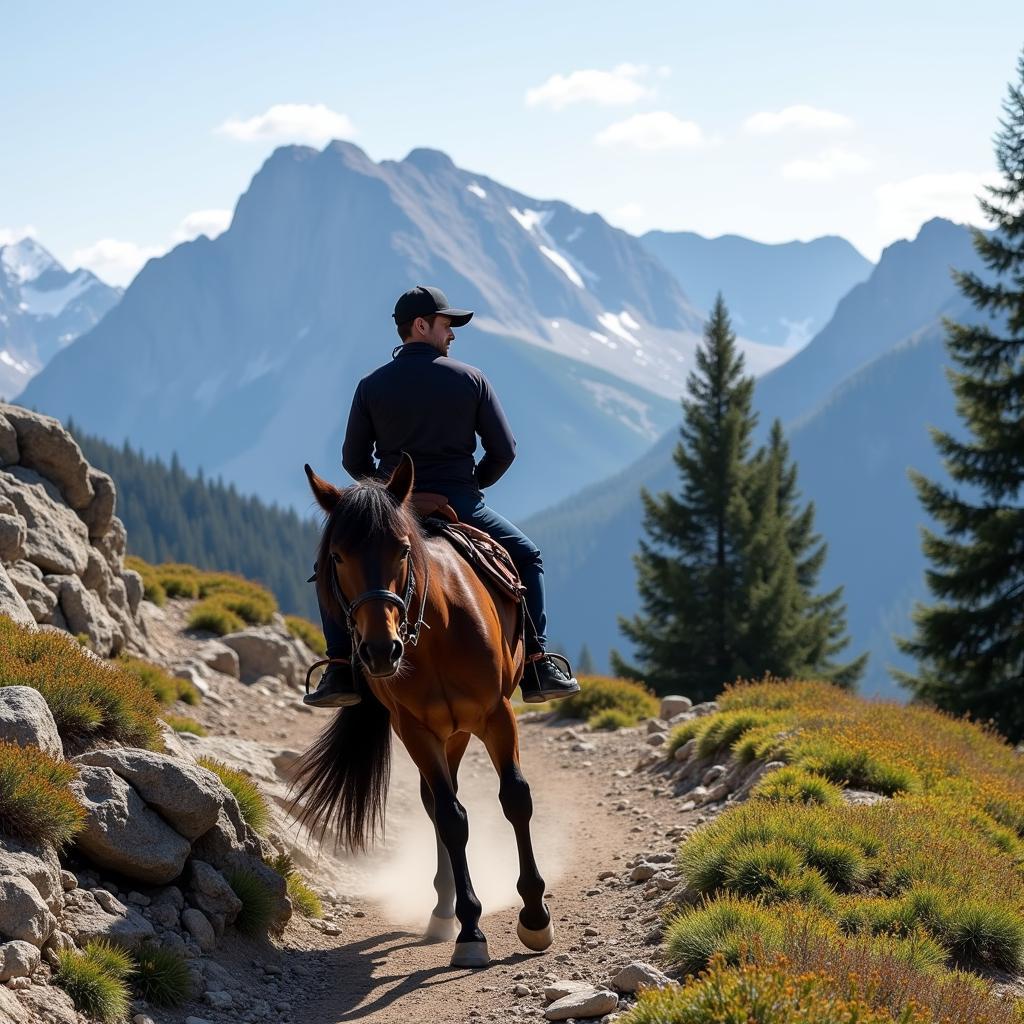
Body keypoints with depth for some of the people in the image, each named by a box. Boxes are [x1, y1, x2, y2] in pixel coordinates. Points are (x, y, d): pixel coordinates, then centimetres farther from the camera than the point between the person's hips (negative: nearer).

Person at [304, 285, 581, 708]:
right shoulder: (471, 379, 0)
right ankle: (538, 668, 13)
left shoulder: (371, 386, 2)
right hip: (460, 506, -1)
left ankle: (341, 671, 7)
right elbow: (504, 450, -1)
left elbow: (354, 461, 4)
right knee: (527, 558, 23)